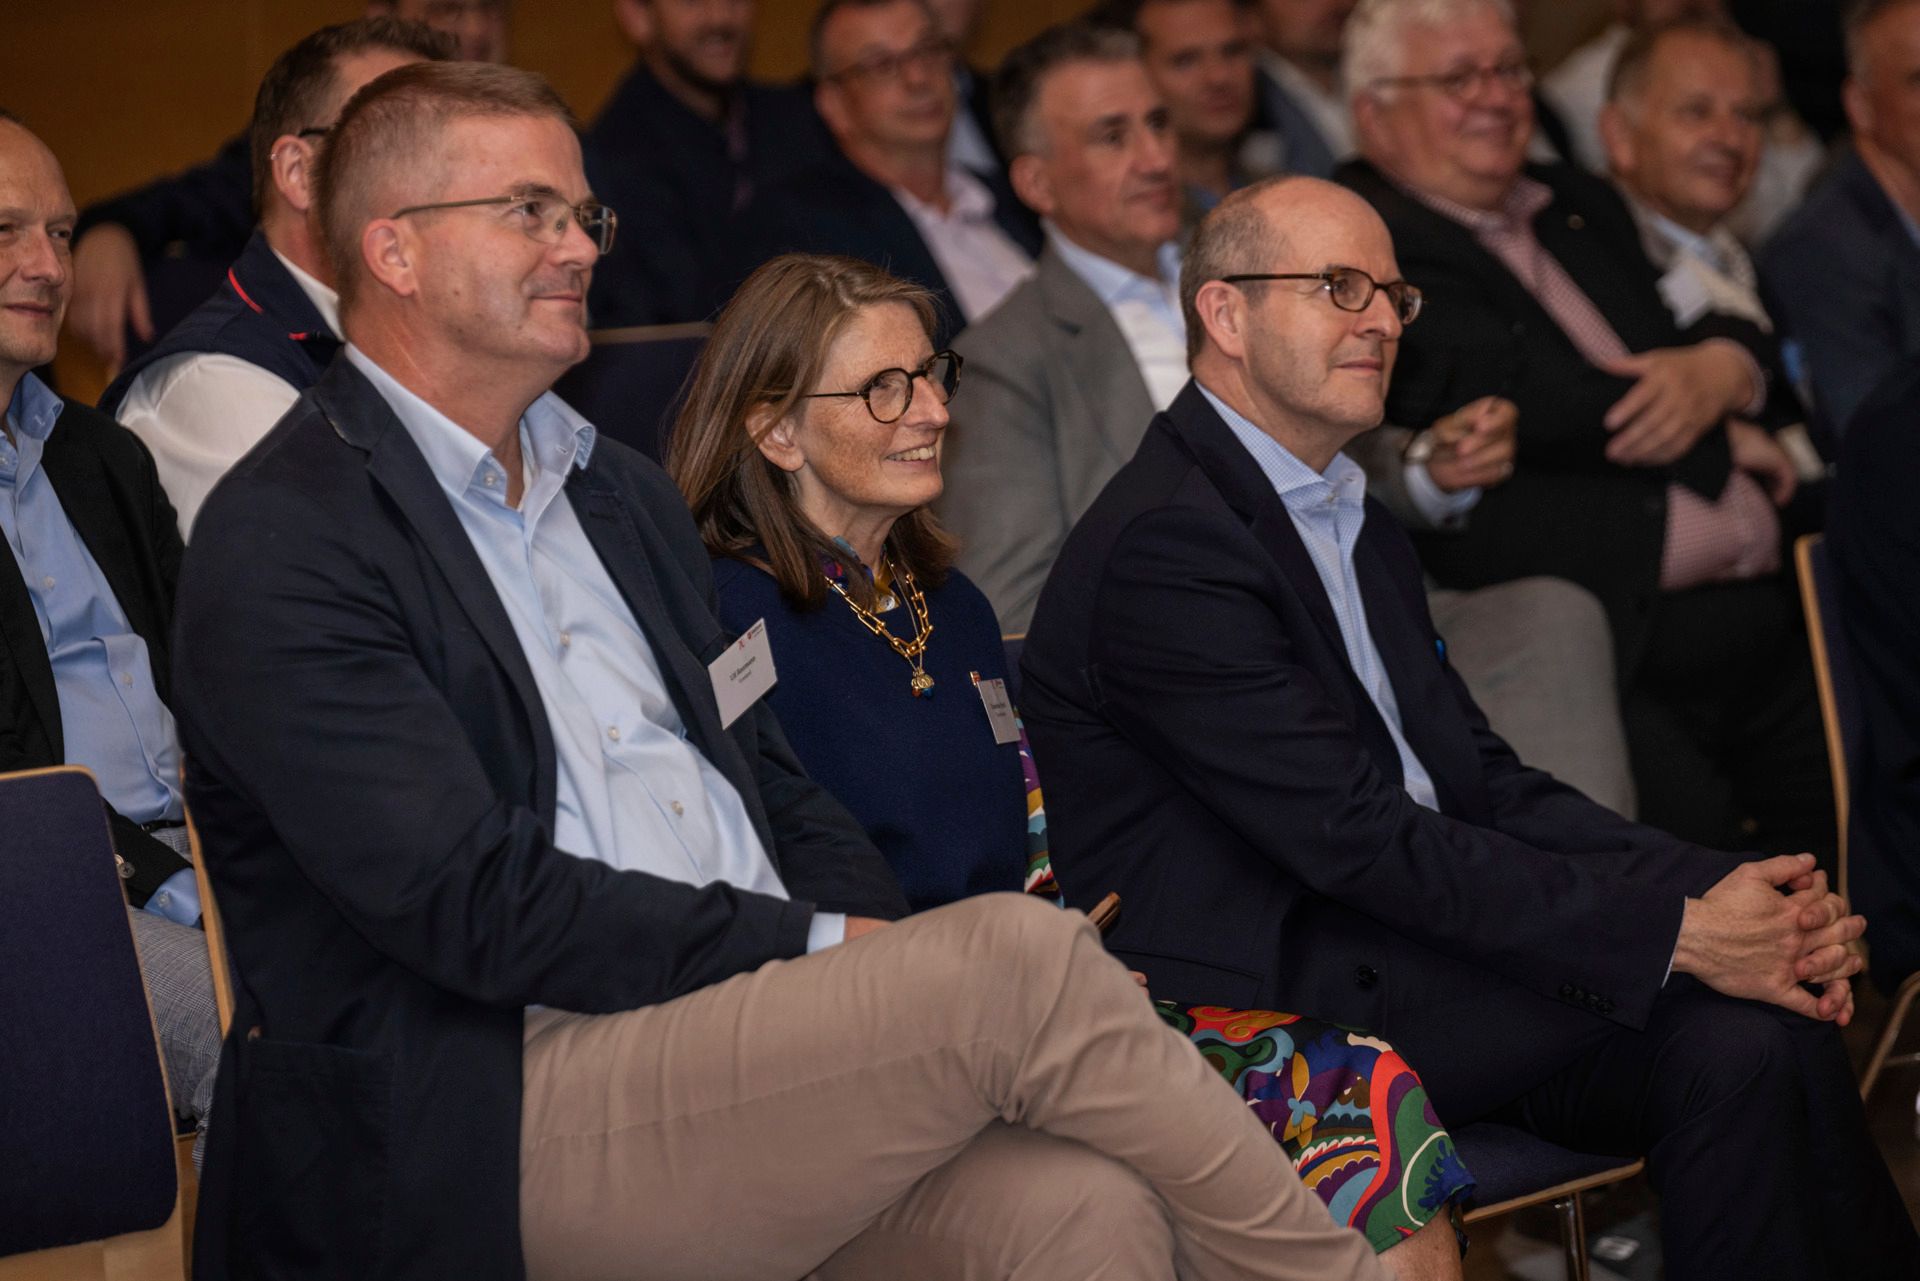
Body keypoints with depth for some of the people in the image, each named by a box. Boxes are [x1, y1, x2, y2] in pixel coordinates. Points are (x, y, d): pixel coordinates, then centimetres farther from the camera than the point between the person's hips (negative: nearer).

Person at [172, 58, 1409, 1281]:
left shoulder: (624, 494, 23)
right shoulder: (279, 547, -4)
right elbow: (475, 907, -14)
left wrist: (906, 964, 1)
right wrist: (827, 945, -13)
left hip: (765, 1025, 7)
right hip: (512, 1119, -7)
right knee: (1024, 955, -24)